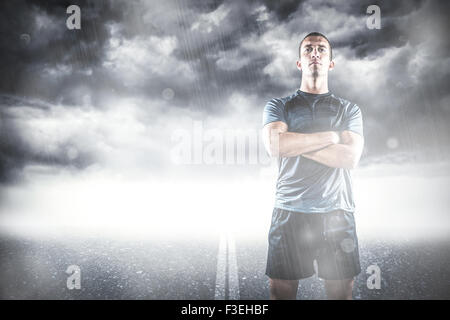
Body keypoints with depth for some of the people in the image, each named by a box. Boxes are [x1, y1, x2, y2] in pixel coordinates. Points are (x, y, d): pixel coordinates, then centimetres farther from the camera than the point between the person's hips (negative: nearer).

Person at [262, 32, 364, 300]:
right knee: (281, 290, 4)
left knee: (342, 291, 4)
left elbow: (350, 157, -4)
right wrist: (334, 136, -6)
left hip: (337, 214, 1)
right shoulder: (278, 106, 12)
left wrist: (296, 143, -7)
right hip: (289, 213, 0)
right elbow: (274, 145, -10)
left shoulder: (349, 109, 14)